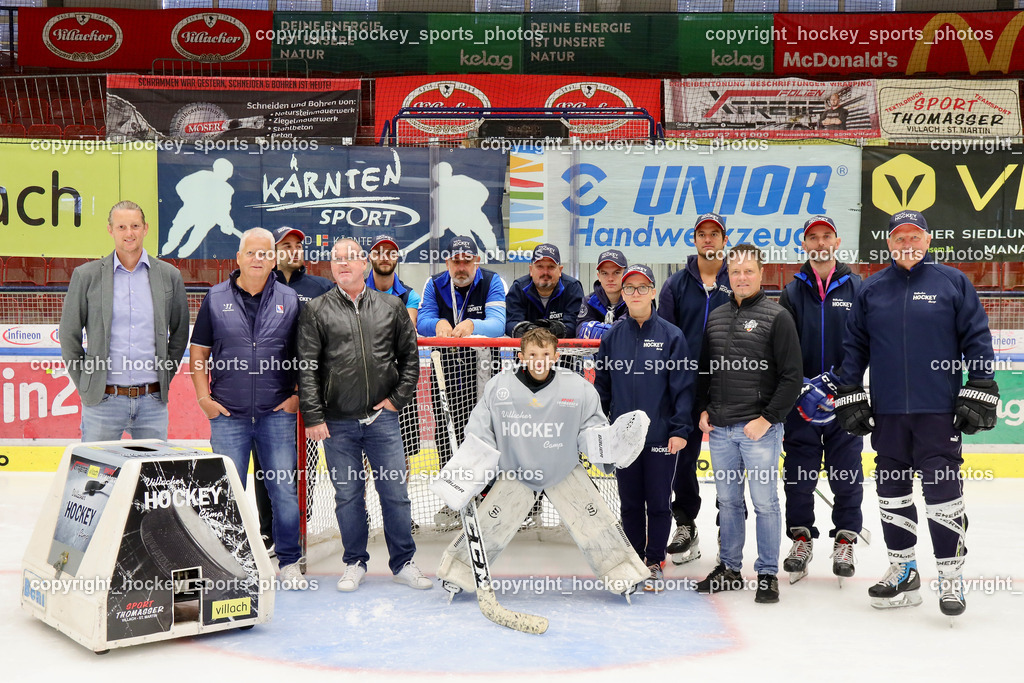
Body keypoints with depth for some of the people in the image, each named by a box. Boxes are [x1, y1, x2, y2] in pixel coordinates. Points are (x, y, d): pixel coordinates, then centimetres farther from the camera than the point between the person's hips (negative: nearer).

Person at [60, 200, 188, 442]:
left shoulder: (169, 275, 7)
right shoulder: (86, 275, 2)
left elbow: (180, 333, 15)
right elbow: (68, 335, 7)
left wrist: (166, 377, 10)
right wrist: (84, 385, 4)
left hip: (153, 402, 1)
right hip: (103, 402, -1)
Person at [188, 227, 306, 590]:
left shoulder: (289, 300, 6)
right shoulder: (215, 299, 5)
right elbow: (198, 353, 9)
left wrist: (298, 396, 1)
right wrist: (205, 399, 1)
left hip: (278, 414, 0)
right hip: (228, 414, 0)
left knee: (284, 490, 2)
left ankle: (289, 563, 15)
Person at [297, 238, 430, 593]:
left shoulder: (391, 307, 8)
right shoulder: (317, 310, 3)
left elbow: (410, 356, 13)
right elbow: (306, 367, 0)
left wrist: (398, 398, 4)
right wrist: (313, 416, -6)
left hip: (382, 418, 1)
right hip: (338, 423, 0)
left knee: (395, 491, 2)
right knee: (347, 495, 7)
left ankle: (403, 563, 16)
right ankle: (355, 563, 23)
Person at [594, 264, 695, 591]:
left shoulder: (671, 336, -4)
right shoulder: (612, 337, 5)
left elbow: (683, 386, -5)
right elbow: (601, 385, 11)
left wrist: (680, 429, -10)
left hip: (661, 436, -3)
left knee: (658, 503, 5)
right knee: (630, 503, 11)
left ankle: (655, 562, 20)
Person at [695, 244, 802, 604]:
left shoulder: (777, 316, -5)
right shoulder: (716, 317, 12)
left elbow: (792, 376, -8)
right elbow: (704, 369, 21)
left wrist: (768, 418, -12)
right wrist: (703, 410, 9)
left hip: (760, 428, -5)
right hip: (720, 428, 5)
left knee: (764, 502, 0)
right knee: (728, 501, 13)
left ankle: (768, 574, 12)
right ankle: (729, 568, 24)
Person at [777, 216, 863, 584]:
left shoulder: (856, 288, 3)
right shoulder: (793, 293, 6)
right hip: (801, 398, 1)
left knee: (846, 472, 4)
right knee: (799, 471, 5)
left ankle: (844, 541, 18)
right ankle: (801, 537, 19)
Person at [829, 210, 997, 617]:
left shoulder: (953, 282, 2)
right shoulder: (871, 290, 9)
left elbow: (977, 339, 2)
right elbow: (854, 346, 12)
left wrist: (980, 393, -3)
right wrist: (849, 396, 7)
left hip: (938, 411, -3)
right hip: (887, 414, 3)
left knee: (942, 493, -4)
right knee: (892, 493, 10)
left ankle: (951, 576, 11)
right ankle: (903, 572, 23)